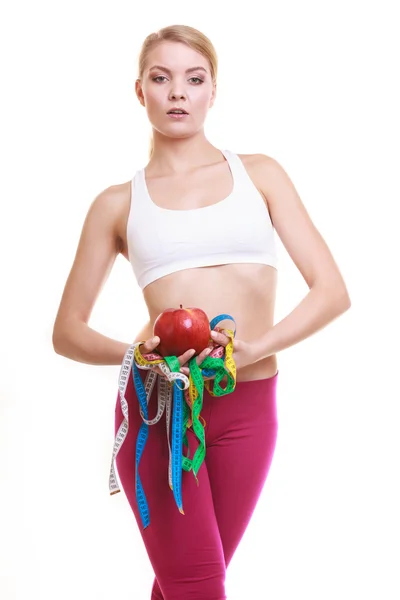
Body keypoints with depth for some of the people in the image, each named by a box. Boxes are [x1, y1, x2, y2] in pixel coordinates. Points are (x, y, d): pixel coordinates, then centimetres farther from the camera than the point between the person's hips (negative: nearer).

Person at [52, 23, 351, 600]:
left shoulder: (259, 173, 9)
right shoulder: (118, 203, 8)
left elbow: (332, 290, 2)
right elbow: (67, 332, 9)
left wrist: (255, 347, -14)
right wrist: (133, 352, -12)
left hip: (248, 406, 2)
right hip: (156, 403, -1)